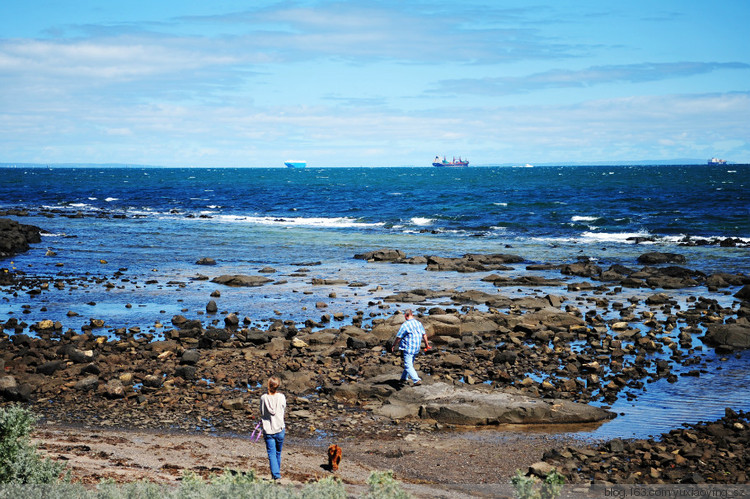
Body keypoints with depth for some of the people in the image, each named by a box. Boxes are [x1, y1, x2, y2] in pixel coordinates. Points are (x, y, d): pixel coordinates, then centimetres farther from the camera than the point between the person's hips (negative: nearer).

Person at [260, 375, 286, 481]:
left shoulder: (263, 397, -9)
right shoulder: (281, 397, -9)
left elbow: (262, 413, 1)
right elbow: (283, 409, 4)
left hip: (268, 430, -1)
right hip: (280, 429, 1)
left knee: (271, 454, 1)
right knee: (278, 453, 19)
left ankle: (276, 475, -9)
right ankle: (277, 471, 33)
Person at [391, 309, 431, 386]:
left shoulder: (405, 325, -15)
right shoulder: (419, 323, 6)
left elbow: (398, 337, -10)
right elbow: (424, 334, 13)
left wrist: (394, 346, 3)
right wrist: (426, 344, 25)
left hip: (408, 348, -8)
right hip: (416, 348, 8)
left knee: (408, 366, -7)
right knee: (410, 364, 22)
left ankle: (417, 380, -19)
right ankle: (404, 378, 35)